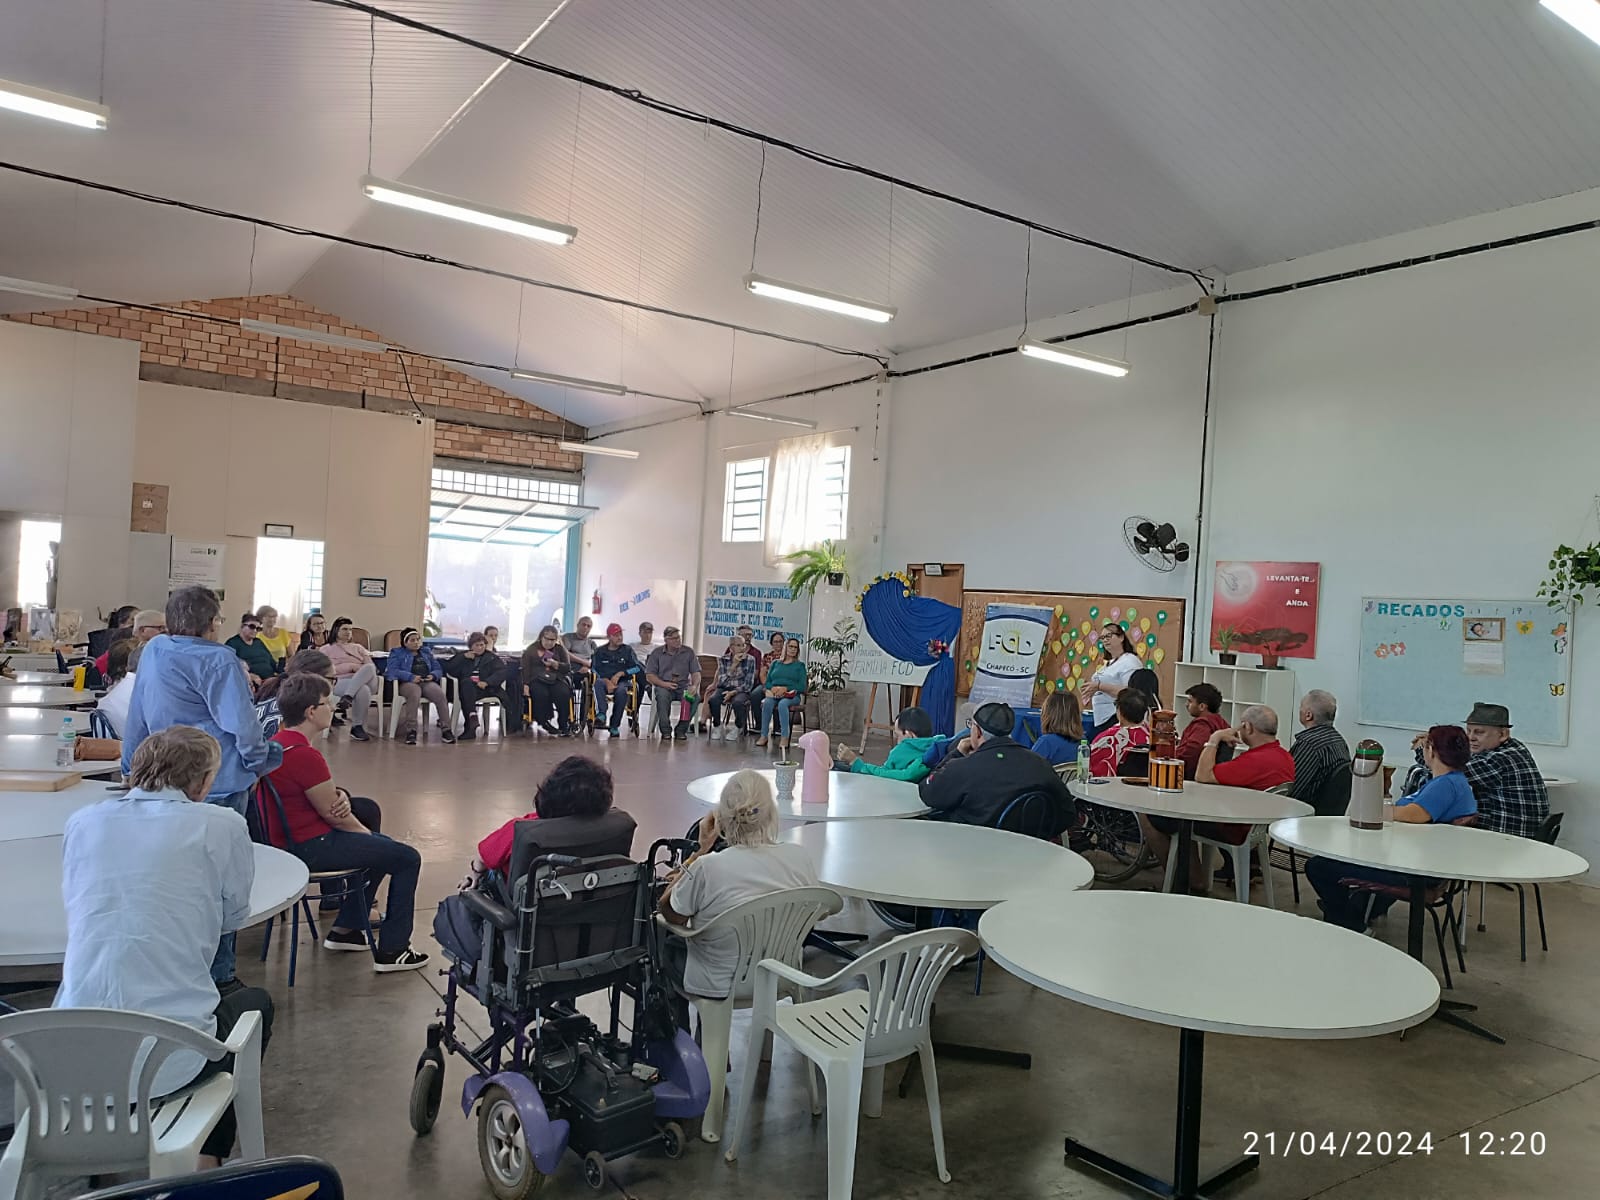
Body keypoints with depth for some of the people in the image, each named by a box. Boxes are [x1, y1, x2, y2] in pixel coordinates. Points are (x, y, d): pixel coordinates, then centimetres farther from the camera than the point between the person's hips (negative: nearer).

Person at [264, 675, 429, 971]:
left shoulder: (277, 742, 7)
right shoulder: (304, 755, -26)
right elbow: (332, 813, -19)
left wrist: (340, 797, -11)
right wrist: (364, 832, -1)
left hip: (289, 836, 11)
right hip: (310, 846, -11)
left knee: (381, 846, 28)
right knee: (407, 858, -6)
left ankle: (344, 929, 33)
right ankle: (391, 951, 1)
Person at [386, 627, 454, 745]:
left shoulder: (427, 652, 29)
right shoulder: (397, 653, 18)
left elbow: (438, 669, 21)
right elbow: (392, 670, 0)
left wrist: (433, 675, -4)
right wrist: (411, 677, -16)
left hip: (427, 682, 3)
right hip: (408, 683, -3)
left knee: (440, 694, -33)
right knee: (414, 694, -41)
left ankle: (445, 729, -33)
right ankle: (411, 730, -41)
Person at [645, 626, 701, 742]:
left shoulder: (689, 652, 10)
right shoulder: (657, 653, 7)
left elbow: (696, 673, 6)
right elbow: (649, 676, 2)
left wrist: (694, 686, -16)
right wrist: (664, 684, -15)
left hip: (683, 686, 1)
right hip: (663, 686, -1)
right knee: (662, 695, -36)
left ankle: (681, 730, -17)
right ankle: (665, 730, -24)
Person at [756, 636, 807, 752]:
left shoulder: (800, 665, 13)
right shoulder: (775, 663, 21)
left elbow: (802, 686, 1)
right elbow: (768, 682, 14)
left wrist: (785, 689, -12)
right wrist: (773, 688, -9)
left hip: (792, 695, -2)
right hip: (774, 693, 2)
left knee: (782, 703, -36)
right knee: (767, 702, -32)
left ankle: (785, 738, -39)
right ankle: (764, 735, -32)